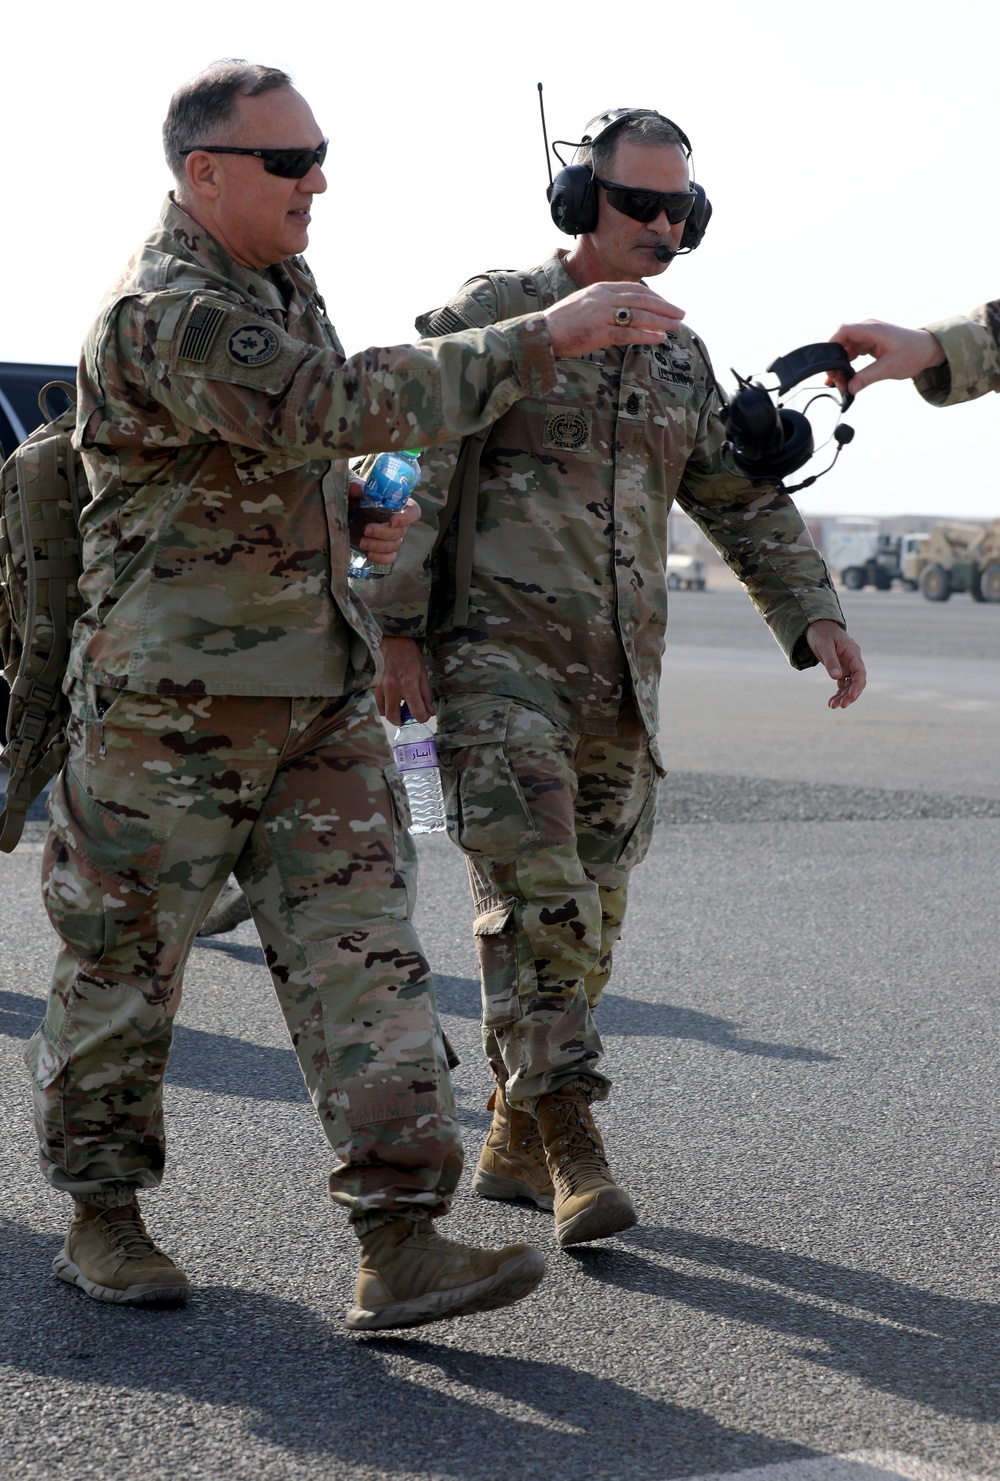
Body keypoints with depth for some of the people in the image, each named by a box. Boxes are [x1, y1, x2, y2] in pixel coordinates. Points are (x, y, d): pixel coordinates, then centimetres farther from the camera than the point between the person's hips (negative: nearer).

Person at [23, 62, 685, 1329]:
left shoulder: (277, 284, 13)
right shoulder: (163, 313, -17)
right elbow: (341, 406, -31)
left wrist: (349, 512, 8)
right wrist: (544, 339, -31)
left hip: (316, 703, 8)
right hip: (169, 704, -8)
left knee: (362, 960, -3)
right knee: (124, 969, 7)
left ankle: (400, 1251, -5)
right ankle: (100, 1221, 24)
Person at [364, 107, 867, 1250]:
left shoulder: (678, 359, 16)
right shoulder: (489, 318, -2)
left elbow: (746, 504, 19)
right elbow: (409, 479, -7)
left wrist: (816, 618, 7)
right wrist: (397, 633, -12)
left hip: (619, 679, 6)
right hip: (498, 653, -6)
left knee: (587, 911, 7)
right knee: (536, 893, -16)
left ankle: (513, 1143, 18)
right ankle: (573, 1147, -17)